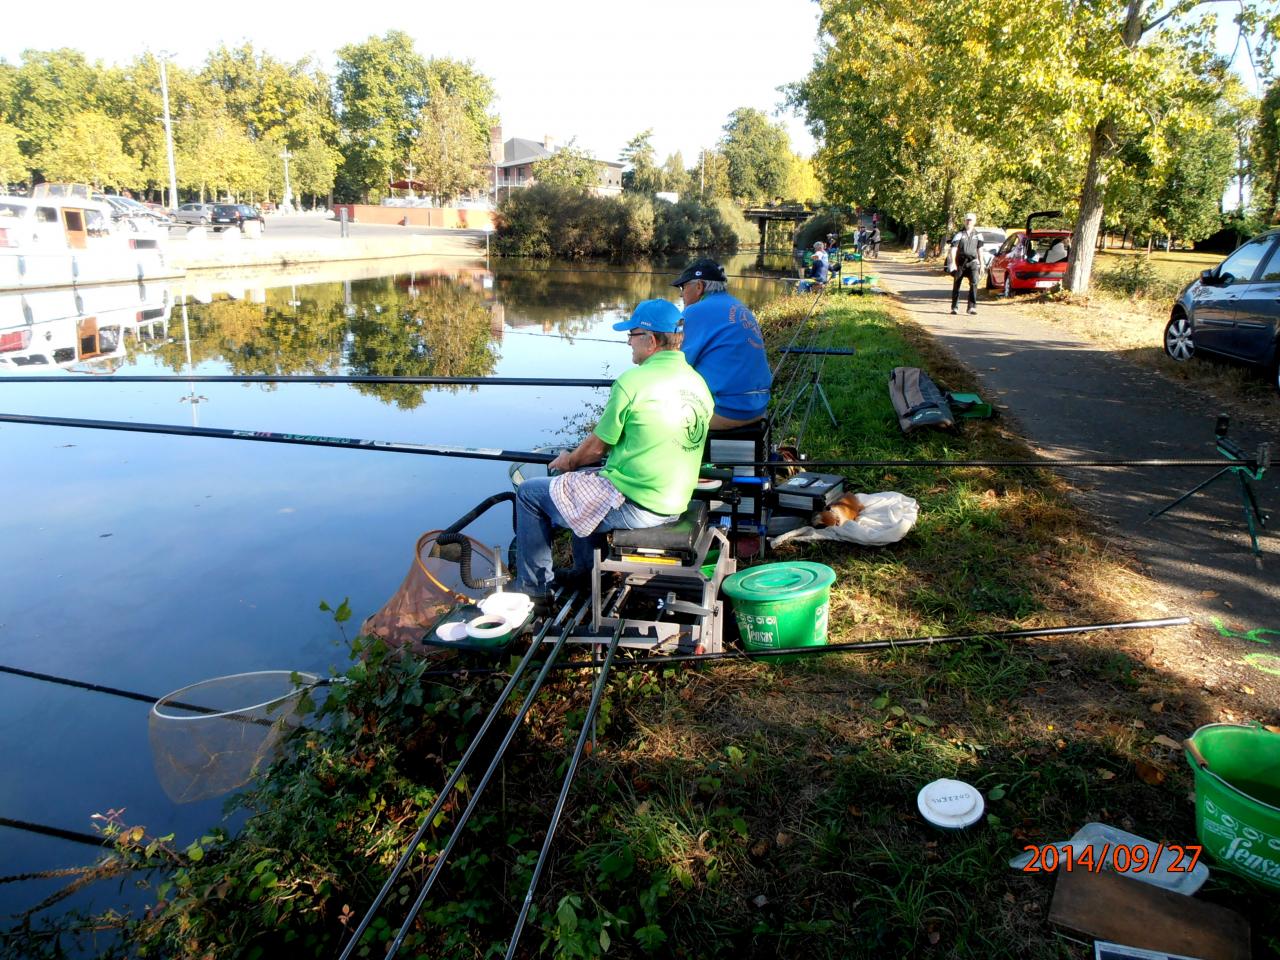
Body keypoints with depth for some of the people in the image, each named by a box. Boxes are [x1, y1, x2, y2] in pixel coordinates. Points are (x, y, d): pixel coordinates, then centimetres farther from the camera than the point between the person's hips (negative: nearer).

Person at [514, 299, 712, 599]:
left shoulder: (631, 382, -18)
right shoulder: (699, 384, 5)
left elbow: (597, 447, -8)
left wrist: (569, 461, 14)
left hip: (633, 506, -8)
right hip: (675, 505, 9)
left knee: (529, 493, 8)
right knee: (586, 476, 32)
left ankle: (533, 588, 18)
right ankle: (584, 571, 39)